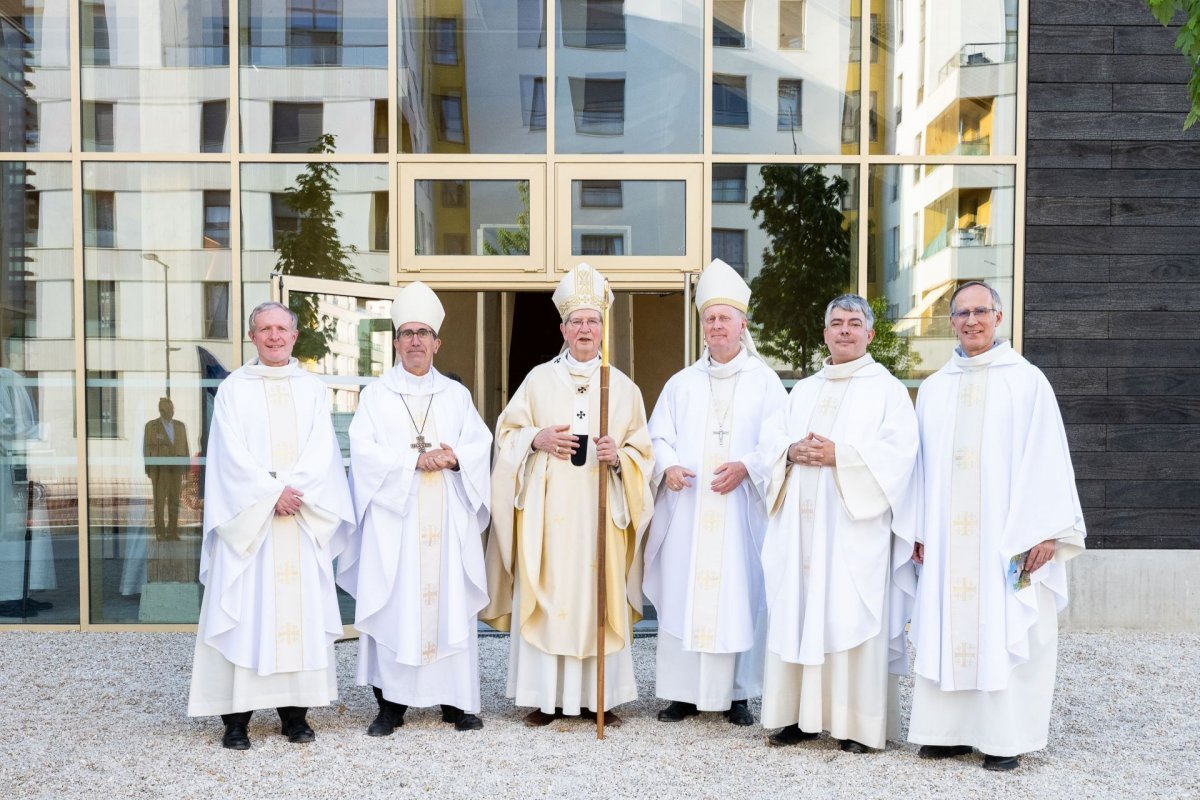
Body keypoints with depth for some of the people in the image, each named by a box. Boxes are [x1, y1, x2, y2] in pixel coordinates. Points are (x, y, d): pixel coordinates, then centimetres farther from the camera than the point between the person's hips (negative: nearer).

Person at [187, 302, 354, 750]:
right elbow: (232, 453, -4)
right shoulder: (234, 388, 6)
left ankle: (294, 710, 10)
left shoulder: (313, 389, 11)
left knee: (301, 609, 2)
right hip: (248, 516, -2)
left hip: (303, 518, 2)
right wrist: (273, 493, -13)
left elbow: (322, 451, 2)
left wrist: (297, 491, -13)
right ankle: (236, 716, 4)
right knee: (244, 610, -2)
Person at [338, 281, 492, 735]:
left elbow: (481, 446, 6)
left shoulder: (456, 395, 14)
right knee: (392, 605, -3)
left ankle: (456, 701, 9)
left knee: (451, 602, 1)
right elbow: (363, 450, -4)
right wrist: (416, 460, -13)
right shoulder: (376, 395, 8)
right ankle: (391, 703, 5)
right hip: (394, 518, -1)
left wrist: (454, 458, -14)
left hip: (447, 521, 2)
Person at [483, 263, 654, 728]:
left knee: (600, 597, 1)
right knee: (544, 595, -1)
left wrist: (618, 455, -12)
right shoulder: (539, 379, 9)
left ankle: (598, 697, 12)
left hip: (600, 512, 0)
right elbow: (507, 434, 9)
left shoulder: (623, 387, 9)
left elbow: (642, 452, 9)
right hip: (547, 512, 0)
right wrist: (536, 439, -10)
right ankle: (545, 697, 8)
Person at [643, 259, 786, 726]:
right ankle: (684, 692, 10)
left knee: (739, 595, 1)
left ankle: (737, 694, 12)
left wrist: (746, 467, -17)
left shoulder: (764, 381, 6)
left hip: (740, 512, -2)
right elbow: (658, 436, 8)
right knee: (682, 596, 1)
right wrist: (667, 467, -12)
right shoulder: (682, 383, 13)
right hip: (686, 510, 2)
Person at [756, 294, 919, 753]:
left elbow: (899, 452, -9)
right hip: (800, 524, 5)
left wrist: (839, 455, -17)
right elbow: (770, 437, 14)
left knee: (852, 618, -4)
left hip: (854, 525, -5)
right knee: (797, 615, 4)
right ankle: (801, 715, 13)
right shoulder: (803, 390, 19)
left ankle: (860, 724, 5)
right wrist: (792, 452, -7)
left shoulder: (887, 388, 3)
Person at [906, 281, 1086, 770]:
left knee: (1006, 632, 1)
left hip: (1008, 534, -3)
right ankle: (951, 729, 15)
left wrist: (1047, 532, -11)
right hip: (947, 537, 4)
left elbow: (1046, 459, -5)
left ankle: (1007, 736, 11)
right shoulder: (934, 388, 11)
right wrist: (918, 529, 7)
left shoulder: (1027, 381, 0)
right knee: (948, 630, 5)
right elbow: (924, 464, 11)